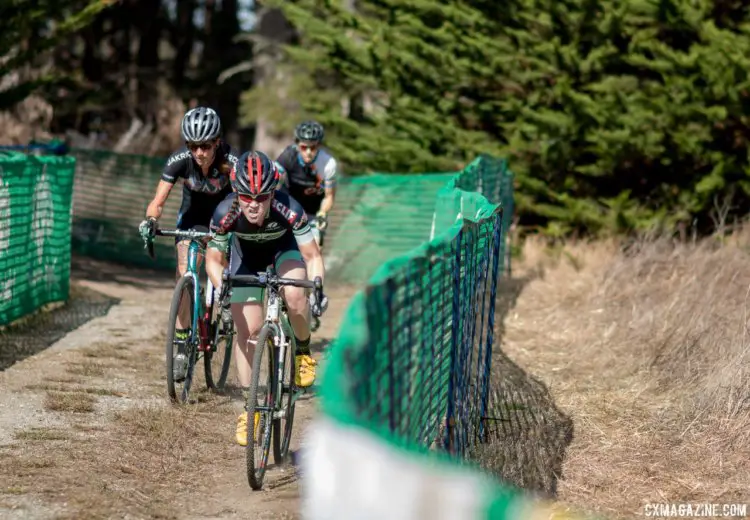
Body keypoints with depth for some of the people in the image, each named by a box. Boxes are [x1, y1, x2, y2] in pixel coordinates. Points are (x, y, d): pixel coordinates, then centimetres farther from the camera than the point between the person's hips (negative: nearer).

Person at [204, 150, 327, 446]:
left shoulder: (288, 210, -38)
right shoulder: (226, 213, -34)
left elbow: (312, 255, -29)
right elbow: (213, 258, -20)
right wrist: (221, 288, -38)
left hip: (284, 248, -1)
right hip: (246, 255, 1)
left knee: (294, 294, -32)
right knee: (248, 329, -5)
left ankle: (304, 352, -3)